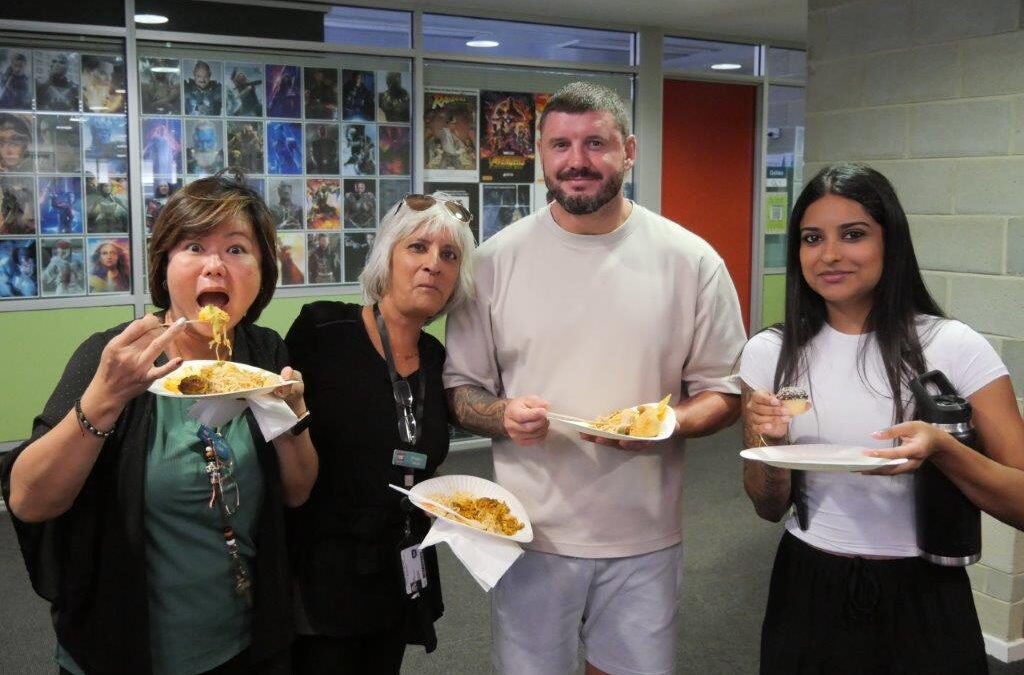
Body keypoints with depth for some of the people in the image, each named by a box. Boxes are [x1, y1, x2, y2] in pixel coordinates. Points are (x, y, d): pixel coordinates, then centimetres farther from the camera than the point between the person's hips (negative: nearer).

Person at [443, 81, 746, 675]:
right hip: (531, 534, 0)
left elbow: (723, 391, 2)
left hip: (645, 537, 0)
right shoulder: (497, 259, -3)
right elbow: (461, 387, 3)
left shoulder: (692, 261, -4)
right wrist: (502, 416, -19)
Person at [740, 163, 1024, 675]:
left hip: (923, 600, -2)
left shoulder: (955, 348, -12)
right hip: (808, 595, 2)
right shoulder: (769, 353, -4)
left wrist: (942, 448, -27)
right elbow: (769, 508, 2)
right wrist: (768, 444, -18)